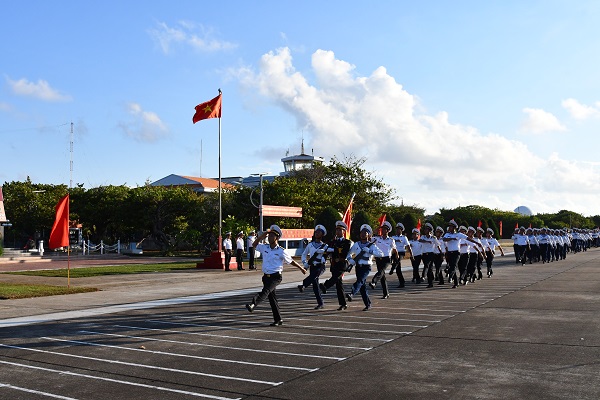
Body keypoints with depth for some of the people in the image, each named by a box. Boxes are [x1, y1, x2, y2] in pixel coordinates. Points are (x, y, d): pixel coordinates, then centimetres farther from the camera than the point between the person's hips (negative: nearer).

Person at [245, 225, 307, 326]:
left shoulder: (281, 251, -6)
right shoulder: (264, 247, 8)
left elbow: (291, 261, 5)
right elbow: (254, 245, 20)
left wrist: (301, 268, 14)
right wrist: (261, 237, 5)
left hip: (276, 277, -6)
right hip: (266, 276, 6)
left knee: (266, 291, -28)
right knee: (272, 297, 8)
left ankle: (253, 304, -52)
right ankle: (278, 319, 17)